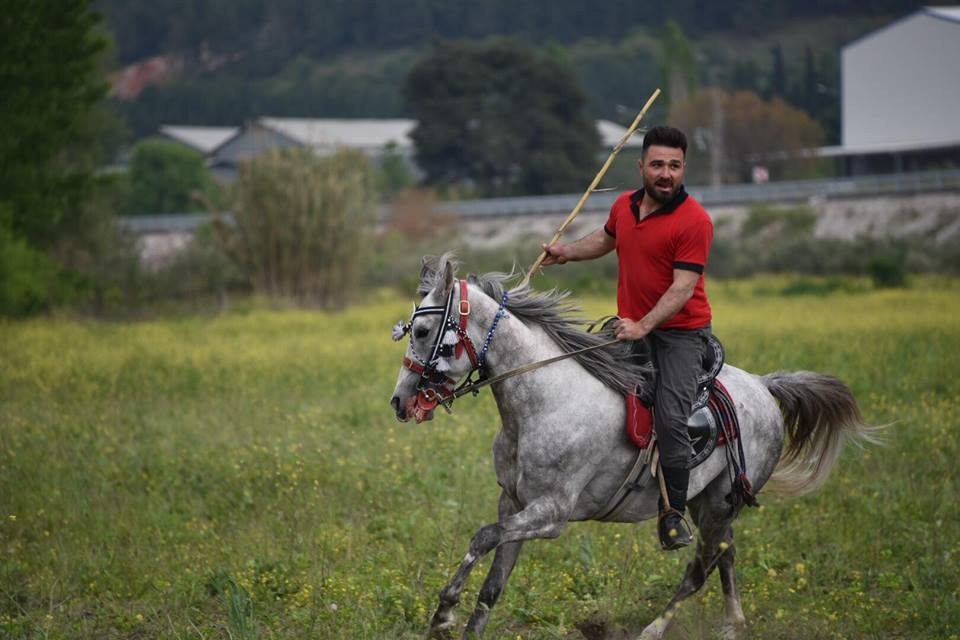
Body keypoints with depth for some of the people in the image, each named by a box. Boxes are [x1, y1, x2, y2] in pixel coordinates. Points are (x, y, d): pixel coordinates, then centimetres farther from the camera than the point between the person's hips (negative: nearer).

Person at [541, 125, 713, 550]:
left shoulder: (694, 221, -16)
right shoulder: (625, 205, 6)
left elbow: (682, 287, -22)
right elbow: (606, 239, 31)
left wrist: (643, 326, -29)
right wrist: (566, 253, 26)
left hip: (680, 330, -6)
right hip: (631, 328, 7)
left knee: (670, 418, -17)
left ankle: (674, 513, -8)